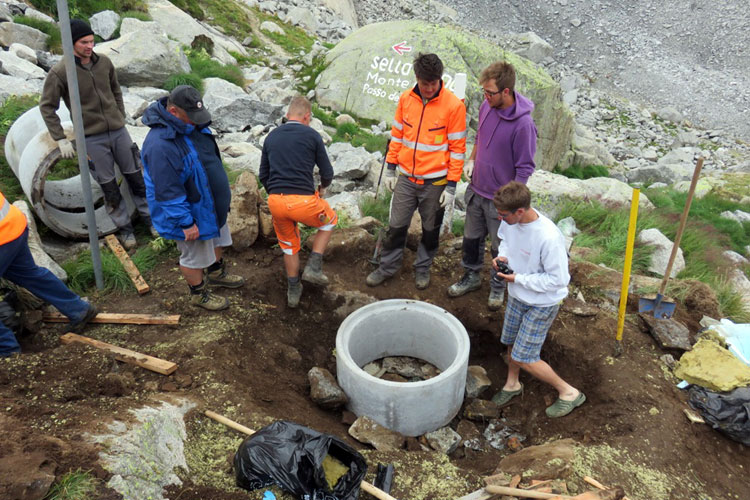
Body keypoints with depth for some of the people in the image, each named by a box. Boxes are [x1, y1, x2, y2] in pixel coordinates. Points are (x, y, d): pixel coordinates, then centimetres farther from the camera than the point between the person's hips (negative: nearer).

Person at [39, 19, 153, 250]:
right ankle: (125, 227, 21)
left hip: (118, 132, 3)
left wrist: (122, 119, 13)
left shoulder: (104, 62, -1)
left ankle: (149, 218, 28)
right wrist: (61, 139, -8)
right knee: (109, 187, 6)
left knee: (135, 177, 12)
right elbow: (47, 107, -5)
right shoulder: (59, 72, -12)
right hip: (92, 139, -3)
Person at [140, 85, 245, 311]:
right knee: (194, 256, 12)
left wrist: (221, 185, 20)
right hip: (189, 211, -9)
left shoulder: (193, 125, -6)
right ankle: (198, 294, 36)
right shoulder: (160, 145, -34)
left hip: (210, 204, 9)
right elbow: (168, 192, -30)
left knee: (215, 240, 29)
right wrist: (186, 222, -25)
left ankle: (217, 273, 55)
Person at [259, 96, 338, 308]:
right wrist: (322, 187, 23)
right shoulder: (312, 136, 0)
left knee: (289, 244, 25)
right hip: (303, 201, -4)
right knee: (329, 220, 25)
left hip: (275, 202, 5)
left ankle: (293, 291, 34)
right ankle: (313, 267, 15)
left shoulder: (271, 137, 13)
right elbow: (327, 173, 2)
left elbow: (263, 175, 17)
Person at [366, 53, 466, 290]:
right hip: (406, 177, 3)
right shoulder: (406, 99, -1)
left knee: (430, 230, 14)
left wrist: (451, 185, -10)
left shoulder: (454, 105, -13)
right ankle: (388, 266, 30)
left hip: (435, 181, -3)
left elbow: (457, 148, -9)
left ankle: (423, 268, 35)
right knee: (396, 226, 11)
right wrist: (391, 168, 8)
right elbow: (397, 135, 9)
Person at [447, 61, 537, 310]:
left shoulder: (523, 124, -25)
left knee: (499, 247, 13)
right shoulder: (486, 107, -5)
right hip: (476, 190, 6)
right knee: (471, 237, 21)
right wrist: (471, 160, 3)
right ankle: (471, 276, 44)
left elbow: (524, 168, -18)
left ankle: (498, 286, 37)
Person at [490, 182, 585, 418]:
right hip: (517, 295, 7)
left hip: (542, 303, -7)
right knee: (511, 343, 22)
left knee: (523, 357, -1)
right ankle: (512, 384, 49)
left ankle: (569, 392, 21)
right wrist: (503, 256, -12)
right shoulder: (510, 221, -15)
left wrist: (518, 278, -25)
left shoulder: (549, 238, -36)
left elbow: (557, 279, -27)